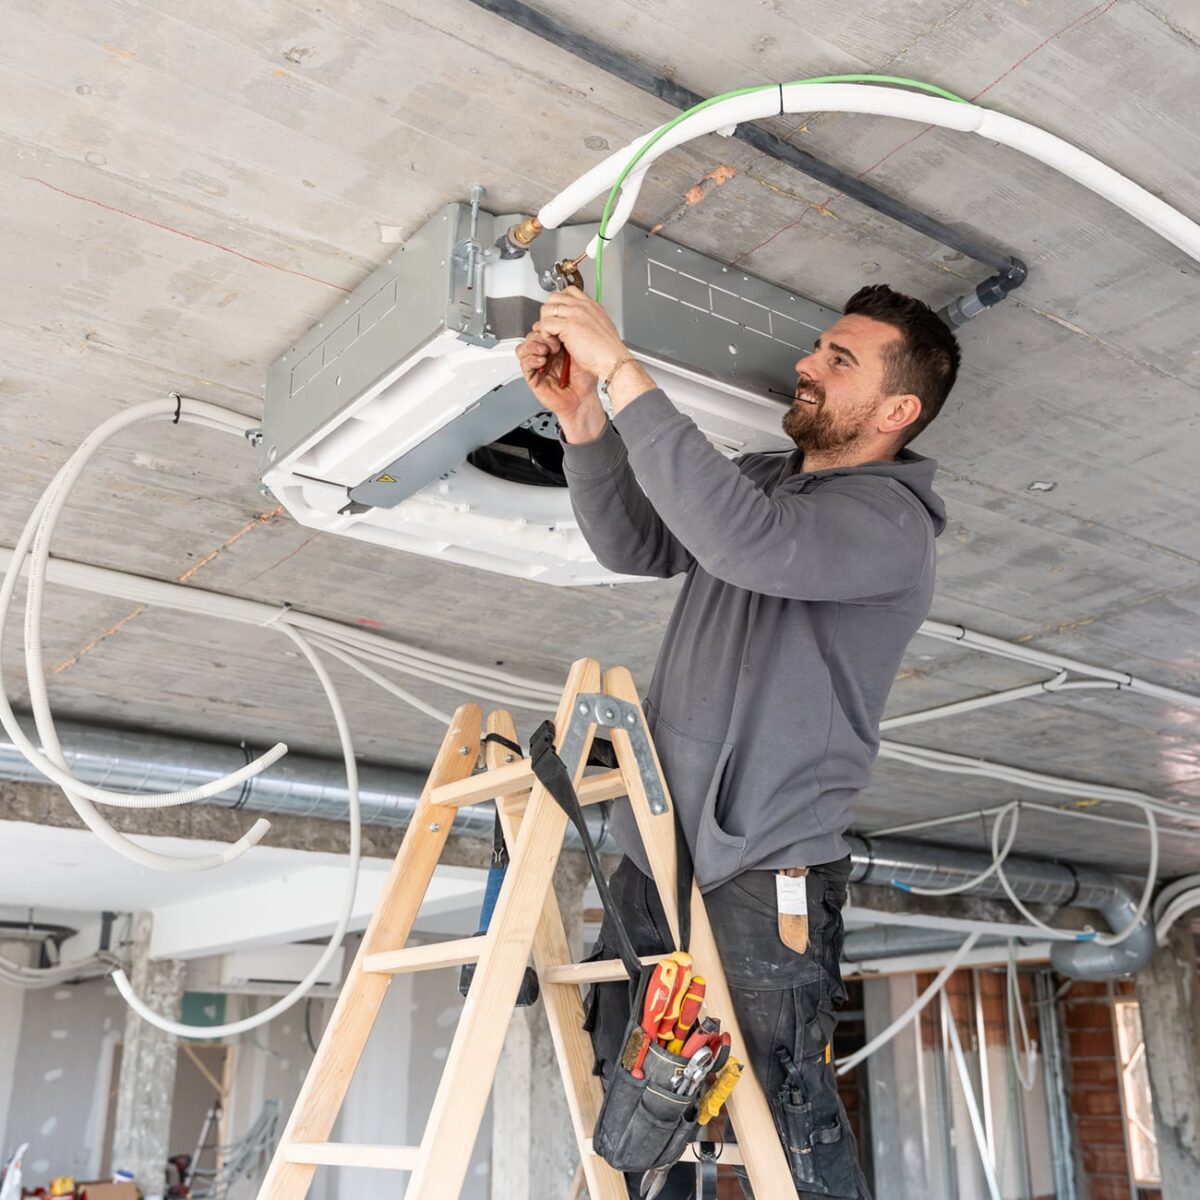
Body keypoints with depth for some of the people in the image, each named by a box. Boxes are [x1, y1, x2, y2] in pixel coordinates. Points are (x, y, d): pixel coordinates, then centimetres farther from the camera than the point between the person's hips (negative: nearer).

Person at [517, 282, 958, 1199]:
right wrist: (581, 417, -3)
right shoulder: (763, 477, 14)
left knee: (788, 1113, -4)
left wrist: (620, 370, -30)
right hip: (654, 849, 8)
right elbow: (636, 544, 13)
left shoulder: (892, 522, -14)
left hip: (765, 872, -7)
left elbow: (742, 540, -32)